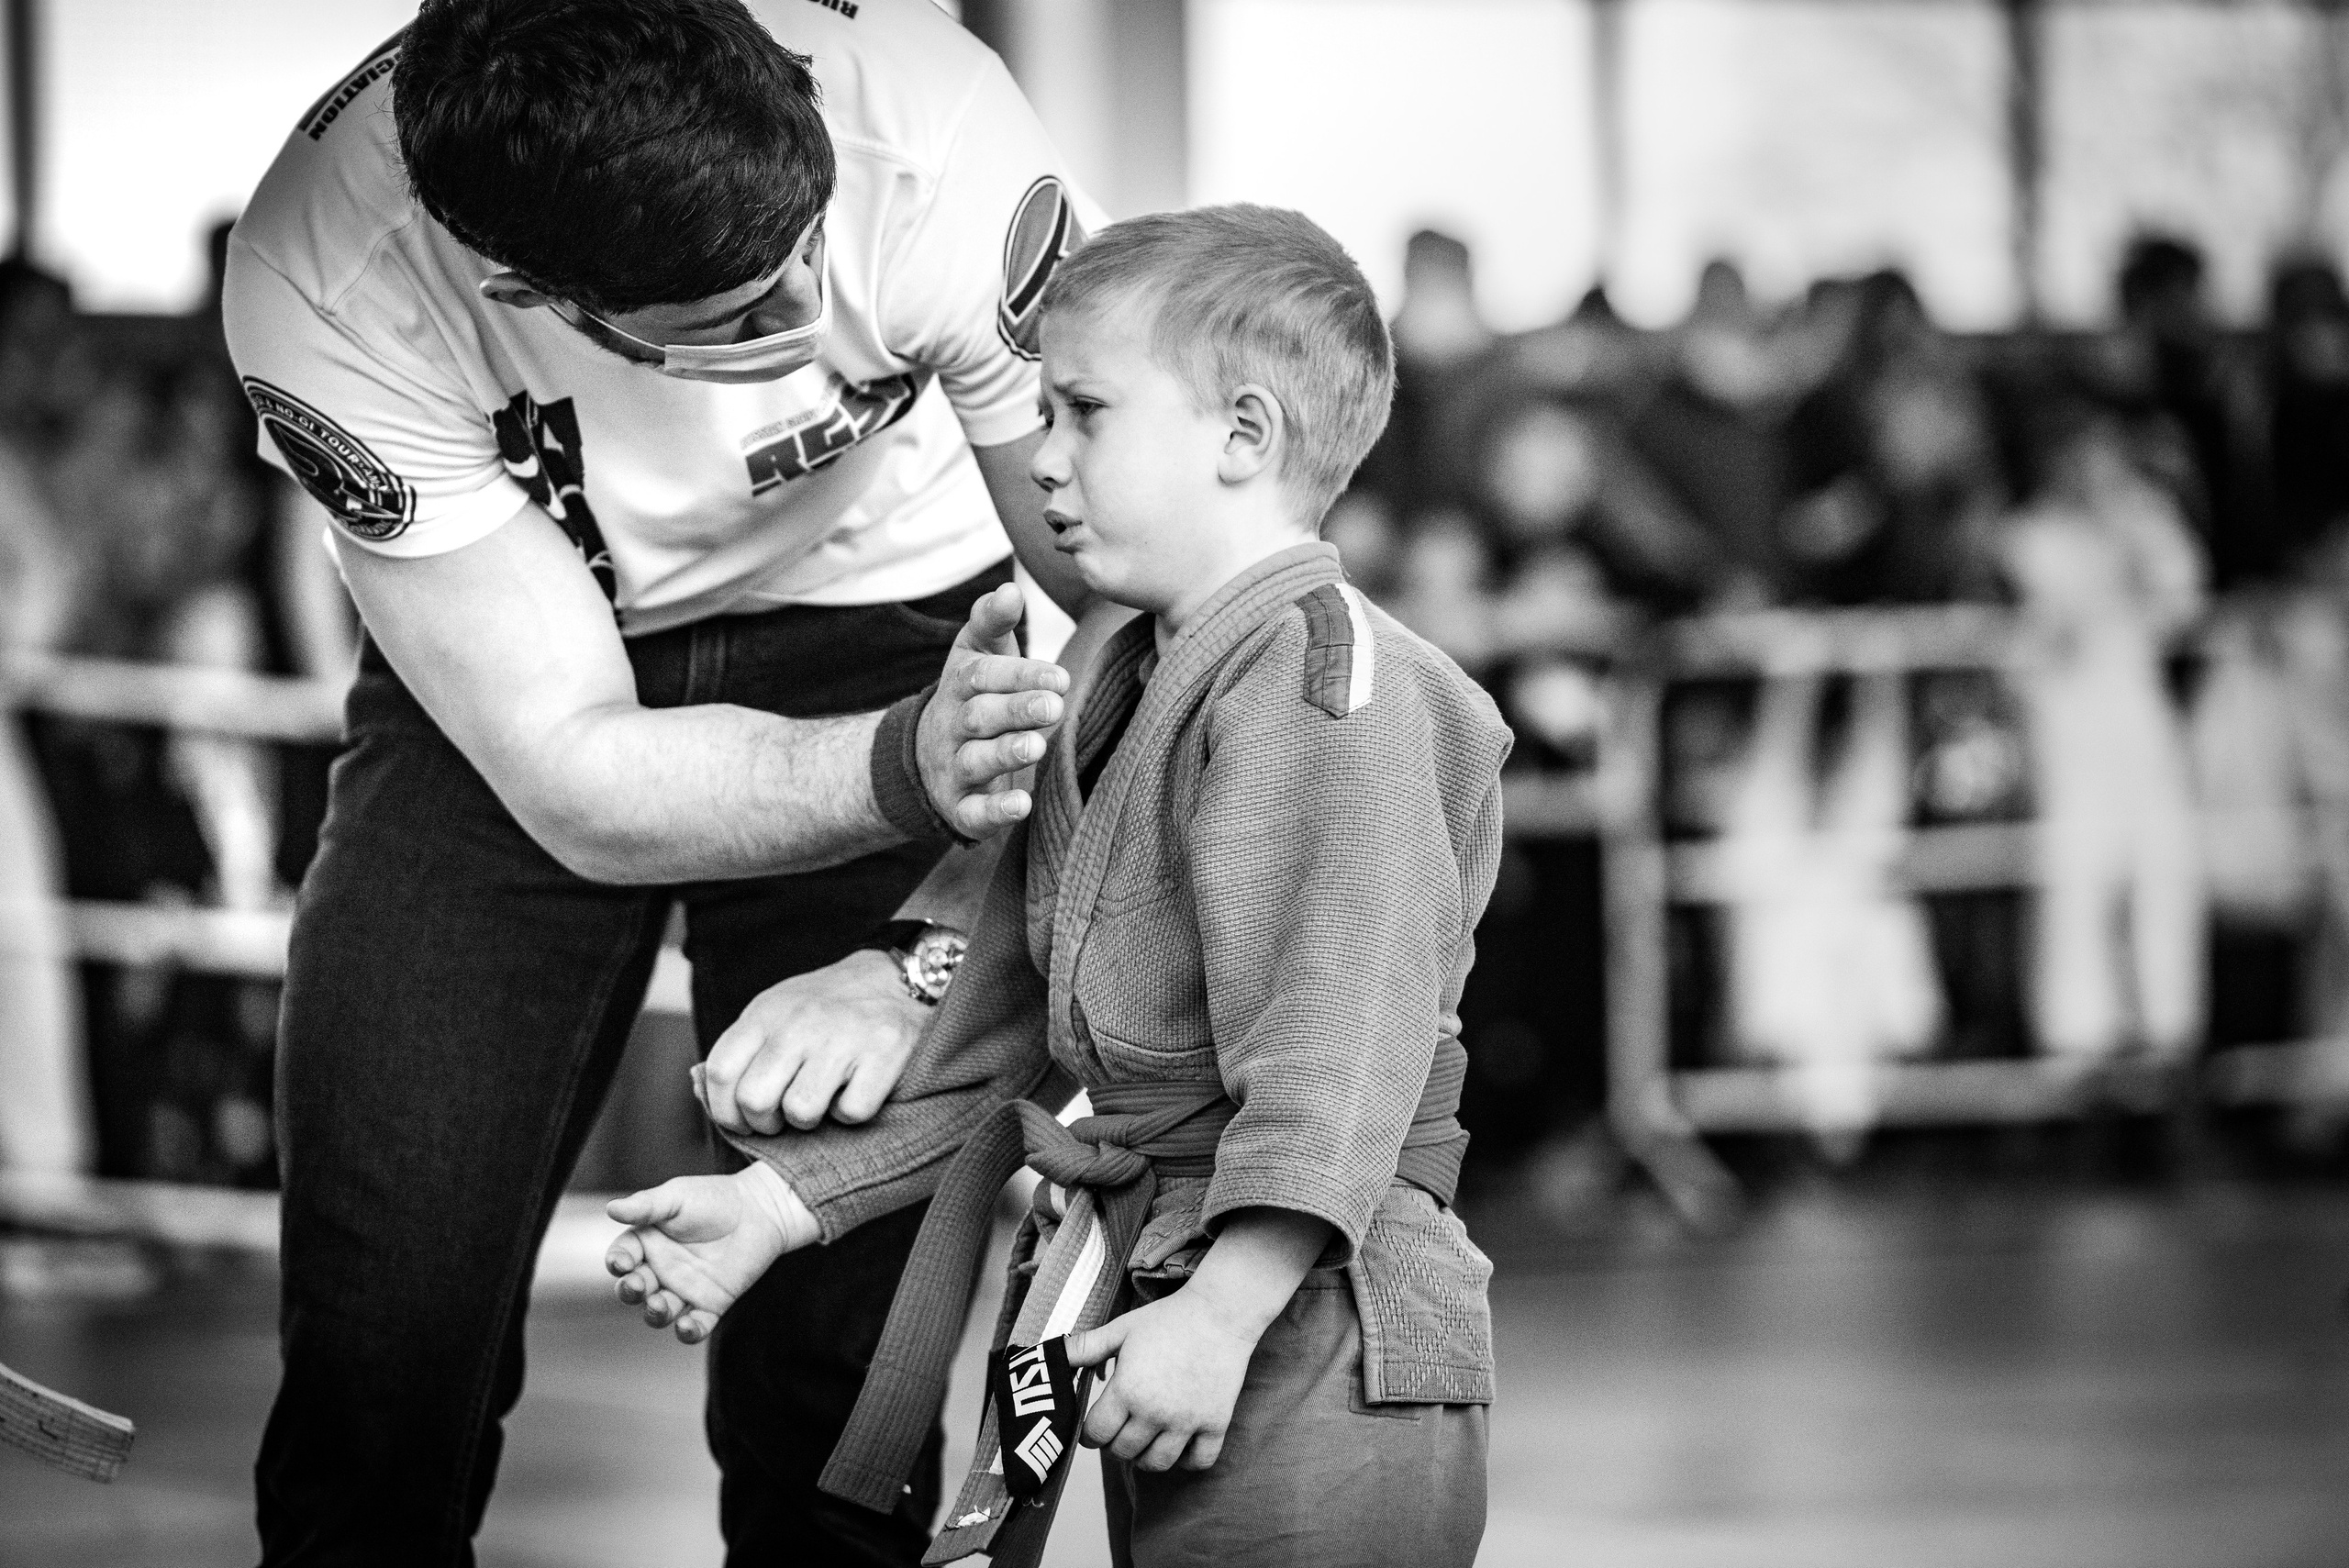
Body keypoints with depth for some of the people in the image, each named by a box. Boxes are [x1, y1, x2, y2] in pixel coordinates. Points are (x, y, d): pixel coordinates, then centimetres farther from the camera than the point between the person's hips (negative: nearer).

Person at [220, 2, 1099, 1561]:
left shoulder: (928, 136, -34)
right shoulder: (329, 282, -32)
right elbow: (579, 783, -27)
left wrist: (935, 963, -34)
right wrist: (905, 772, -44)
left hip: (875, 637, 0)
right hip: (510, 685, 0)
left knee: (834, 1366, -12)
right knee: (377, 1368, -10)